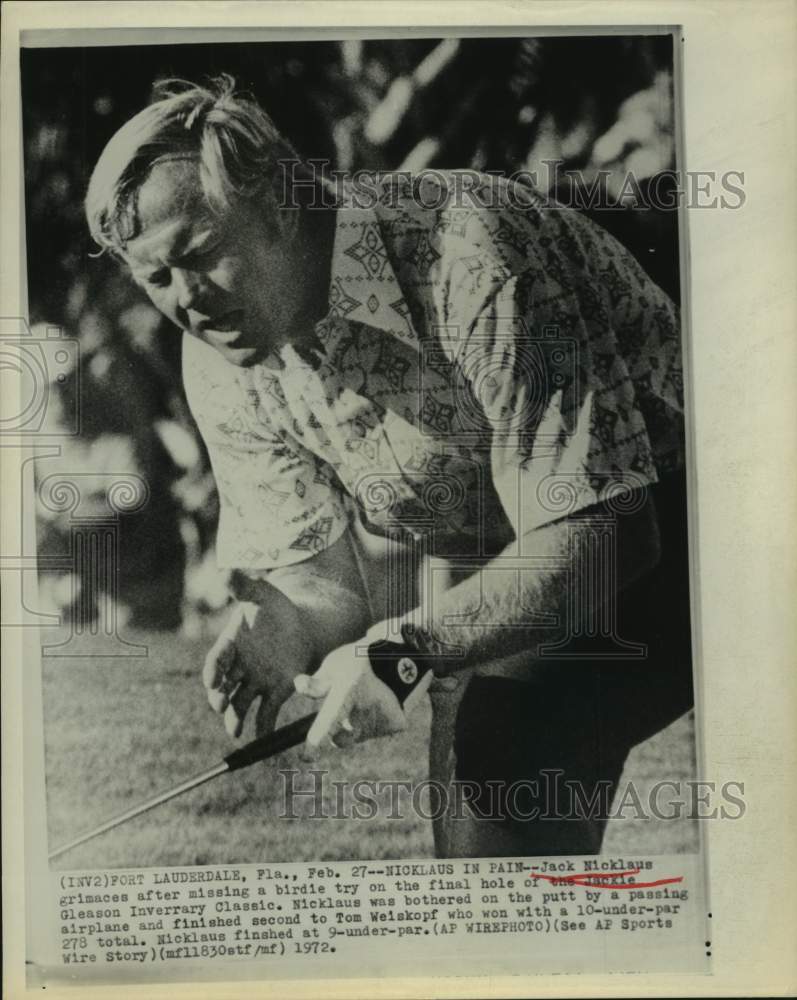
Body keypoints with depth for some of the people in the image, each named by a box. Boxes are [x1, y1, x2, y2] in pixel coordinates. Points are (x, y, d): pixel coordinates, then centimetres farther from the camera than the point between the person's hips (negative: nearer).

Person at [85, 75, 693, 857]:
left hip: (648, 525, -6)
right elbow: (322, 567, -3)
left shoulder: (467, 257, -29)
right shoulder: (220, 366, -7)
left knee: (507, 739, -24)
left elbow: (595, 533, -30)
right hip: (473, 558, 7)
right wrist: (288, 628, -26)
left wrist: (405, 647, -36)